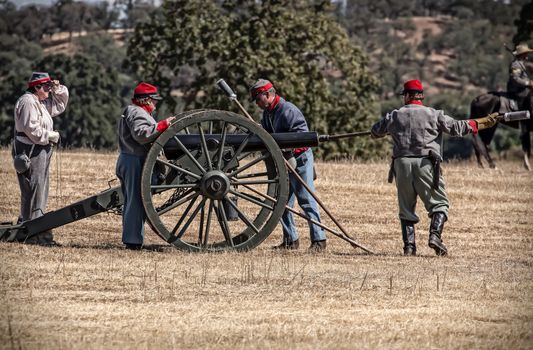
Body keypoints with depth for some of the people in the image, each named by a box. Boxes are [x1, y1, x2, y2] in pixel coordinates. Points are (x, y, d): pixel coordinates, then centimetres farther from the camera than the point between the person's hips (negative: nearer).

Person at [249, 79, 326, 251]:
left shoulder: (288, 110, -19)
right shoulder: (268, 112, 11)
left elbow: (302, 135, -23)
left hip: (300, 160, -10)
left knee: (307, 201, -10)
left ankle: (319, 240, -8)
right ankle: (290, 240, 18)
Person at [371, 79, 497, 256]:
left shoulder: (394, 115, 10)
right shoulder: (433, 114, 2)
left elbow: (375, 131, 23)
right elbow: (456, 127, 2)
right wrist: (482, 123, 12)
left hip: (401, 163, 2)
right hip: (425, 164, -2)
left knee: (406, 207, 11)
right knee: (439, 203, 6)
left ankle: (409, 245, 5)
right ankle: (435, 234, -15)